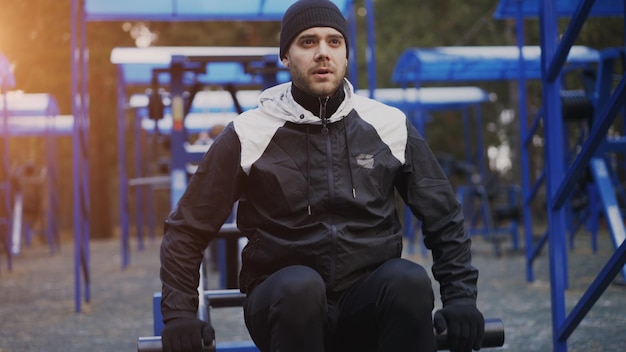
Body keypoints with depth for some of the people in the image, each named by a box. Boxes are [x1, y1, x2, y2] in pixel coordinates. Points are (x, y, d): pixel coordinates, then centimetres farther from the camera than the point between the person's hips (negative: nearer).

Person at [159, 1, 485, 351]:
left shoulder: (389, 126, 2)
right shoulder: (250, 134, -3)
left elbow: (444, 217, 10)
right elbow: (188, 227, 2)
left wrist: (460, 297, -3)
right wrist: (180, 313, -10)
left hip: (368, 300, 2)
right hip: (286, 301, -1)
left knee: (409, 280, -32)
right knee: (300, 285, -36)